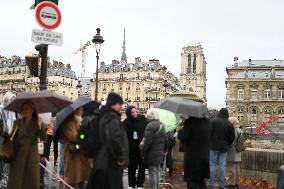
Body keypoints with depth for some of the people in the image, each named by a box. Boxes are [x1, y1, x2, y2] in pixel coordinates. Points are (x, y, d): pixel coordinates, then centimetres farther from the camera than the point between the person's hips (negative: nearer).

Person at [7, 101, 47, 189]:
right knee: (16, 181, 5)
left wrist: (40, 125, -23)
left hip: (32, 155, -1)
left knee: (32, 182, 7)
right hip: (18, 155, 1)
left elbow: (44, 138, -12)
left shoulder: (38, 123, 0)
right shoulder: (17, 122, 4)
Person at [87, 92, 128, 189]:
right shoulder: (112, 117, -16)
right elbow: (114, 138, -32)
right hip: (110, 164, -10)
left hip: (102, 161, 10)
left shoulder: (104, 116, 15)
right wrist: (120, 158, -21)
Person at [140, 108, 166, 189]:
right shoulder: (161, 125, 9)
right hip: (160, 154, 8)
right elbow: (165, 139, 15)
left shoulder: (150, 126, -19)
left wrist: (142, 151, -10)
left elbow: (147, 142, -21)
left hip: (152, 154, -8)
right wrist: (164, 150, 23)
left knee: (152, 173, 0)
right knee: (157, 171, 18)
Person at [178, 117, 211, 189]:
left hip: (192, 158, -7)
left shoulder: (190, 122, -19)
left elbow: (182, 138, -17)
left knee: (192, 183, 3)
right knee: (201, 181, 20)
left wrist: (180, 131, 6)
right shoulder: (206, 121, 3)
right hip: (204, 156, 7)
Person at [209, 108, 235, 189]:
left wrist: (210, 143, 4)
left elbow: (210, 133, -9)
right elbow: (232, 137, 6)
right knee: (222, 166, 8)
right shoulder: (229, 124, 2)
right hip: (224, 148, 3)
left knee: (212, 165, 4)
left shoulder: (214, 121, -9)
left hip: (214, 147, -3)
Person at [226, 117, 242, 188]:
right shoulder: (239, 130, 12)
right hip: (237, 153, 9)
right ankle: (236, 183, 17)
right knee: (237, 168, 11)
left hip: (232, 152, -9)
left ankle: (232, 183, 0)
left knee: (232, 168, -4)